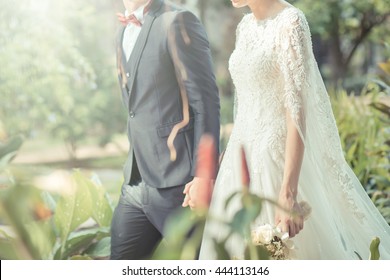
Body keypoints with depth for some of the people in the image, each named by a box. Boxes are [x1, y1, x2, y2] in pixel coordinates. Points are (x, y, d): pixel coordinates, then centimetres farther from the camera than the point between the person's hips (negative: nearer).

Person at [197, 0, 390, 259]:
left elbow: (297, 110, -20)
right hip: (242, 158, 8)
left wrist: (288, 192, -26)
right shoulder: (246, 25, 11)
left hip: (276, 158, -8)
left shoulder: (290, 22, -14)